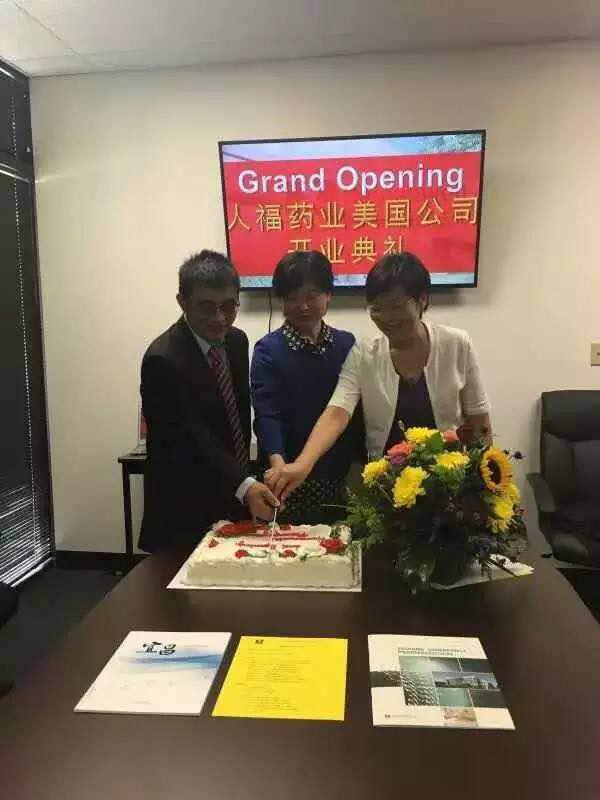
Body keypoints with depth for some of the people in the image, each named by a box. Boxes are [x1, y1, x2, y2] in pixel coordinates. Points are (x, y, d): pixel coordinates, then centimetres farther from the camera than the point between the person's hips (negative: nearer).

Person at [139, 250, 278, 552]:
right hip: (185, 513, -7)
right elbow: (191, 440, -28)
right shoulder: (163, 360, -22)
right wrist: (244, 486, -39)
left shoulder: (237, 340, 2)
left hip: (234, 503, 7)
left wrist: (244, 479, 11)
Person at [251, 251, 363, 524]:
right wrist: (279, 466, -32)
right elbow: (267, 414, -16)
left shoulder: (347, 344, 5)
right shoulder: (268, 350, -6)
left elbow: (357, 411, 7)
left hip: (340, 480, 3)